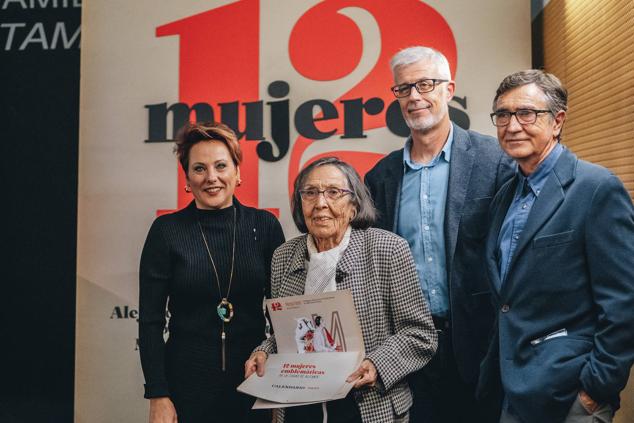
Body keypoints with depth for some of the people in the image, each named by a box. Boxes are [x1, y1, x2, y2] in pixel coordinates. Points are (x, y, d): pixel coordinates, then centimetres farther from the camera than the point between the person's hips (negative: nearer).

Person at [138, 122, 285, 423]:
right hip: (187, 383, -1)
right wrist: (157, 396, -8)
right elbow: (151, 320, -4)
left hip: (253, 379, 1)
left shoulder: (264, 226, -2)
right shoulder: (167, 230, -5)